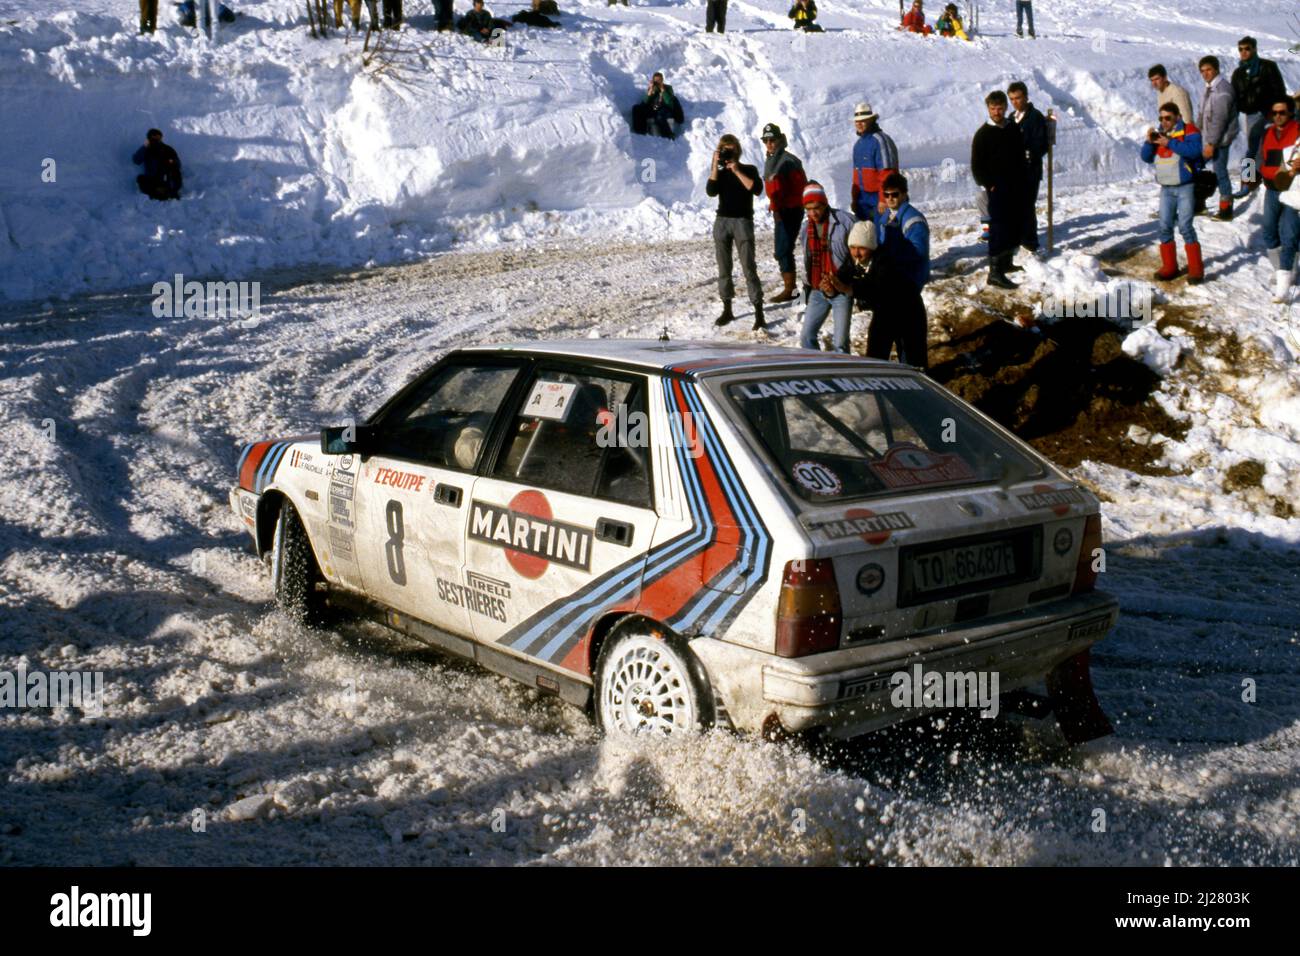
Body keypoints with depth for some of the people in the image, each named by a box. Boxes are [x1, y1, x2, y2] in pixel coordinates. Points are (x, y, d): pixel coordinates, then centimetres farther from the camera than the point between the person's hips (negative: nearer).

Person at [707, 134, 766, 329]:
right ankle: (727, 309, 11)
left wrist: (737, 171, -12)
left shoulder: (749, 170, 6)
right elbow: (710, 191, -6)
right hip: (722, 222, 4)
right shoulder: (719, 173, 13)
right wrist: (715, 166, -9)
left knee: (749, 267, -10)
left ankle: (759, 313, -12)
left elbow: (756, 189, -13)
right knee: (724, 268, 4)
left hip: (743, 221, -4)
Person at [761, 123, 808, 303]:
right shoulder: (769, 161, 13)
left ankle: (789, 290, -6)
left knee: (783, 250, -10)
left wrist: (783, 207, -16)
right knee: (782, 250, 12)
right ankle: (790, 287, 20)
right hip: (779, 212, 9)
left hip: (791, 212, -9)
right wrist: (775, 207, 13)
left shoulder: (789, 161, -14)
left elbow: (801, 188, -16)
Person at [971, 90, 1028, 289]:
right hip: (997, 189, -7)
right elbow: (976, 166, -5)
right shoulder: (983, 134, -4)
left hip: (1016, 188, 7)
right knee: (999, 228, -12)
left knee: (1016, 226, 11)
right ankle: (995, 273, -14)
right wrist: (988, 185, -13)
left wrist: (1024, 179, 13)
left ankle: (1006, 262, 27)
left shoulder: (1014, 129, 13)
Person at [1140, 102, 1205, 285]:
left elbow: (1194, 151, -23)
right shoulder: (1159, 134, 13)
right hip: (1166, 189, 6)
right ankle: (1169, 267, 17)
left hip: (1185, 187, -6)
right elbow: (1146, 157, 8)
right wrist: (1149, 142, -10)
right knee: (1165, 227, 7)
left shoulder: (1189, 131, -5)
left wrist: (1169, 143, -25)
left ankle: (1195, 269, -5)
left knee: (1185, 226, -11)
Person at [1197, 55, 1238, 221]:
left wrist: (1211, 143, -22)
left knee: (1220, 172, -4)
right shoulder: (1208, 88, 11)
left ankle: (1226, 210, 4)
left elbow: (1219, 119, -21)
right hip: (1207, 138, 9)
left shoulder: (1223, 89, -18)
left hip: (1219, 139, -9)